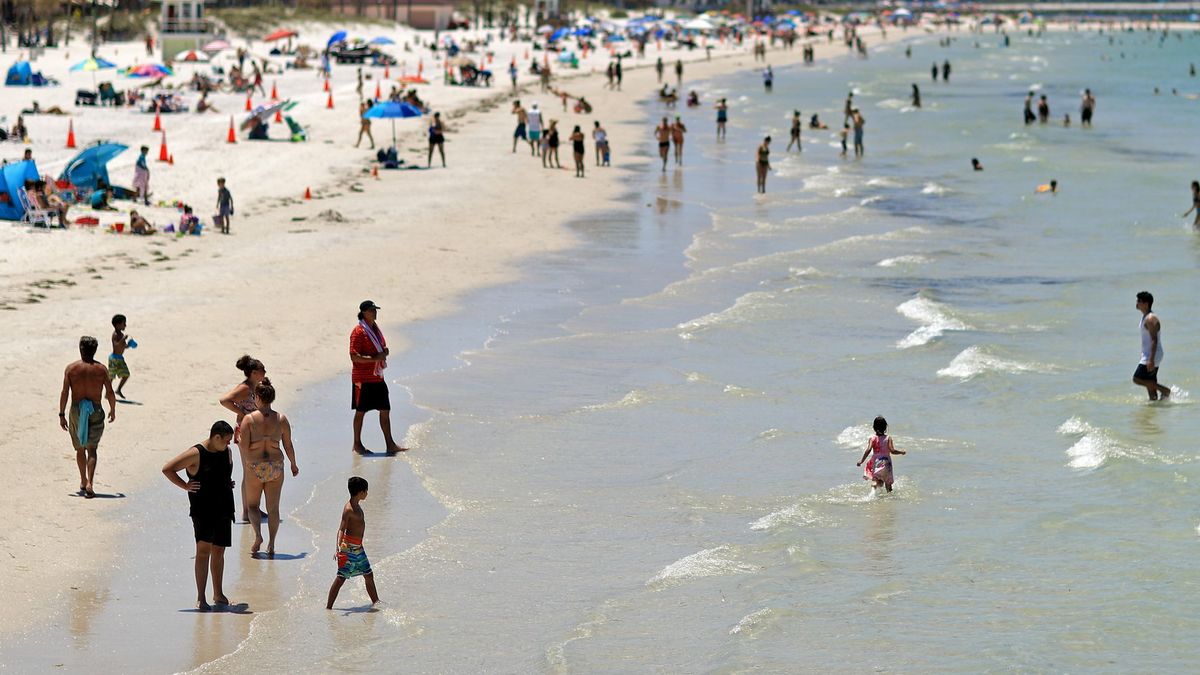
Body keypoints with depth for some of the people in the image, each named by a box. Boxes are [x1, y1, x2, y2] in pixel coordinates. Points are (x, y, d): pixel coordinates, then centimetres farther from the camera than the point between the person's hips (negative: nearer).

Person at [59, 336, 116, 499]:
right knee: (91, 449, -2)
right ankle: (89, 483, -20)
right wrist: (113, 410, 14)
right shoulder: (101, 369, -3)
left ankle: (83, 482, 32)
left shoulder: (71, 368, -4)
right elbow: (110, 393, -3)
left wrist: (62, 415, -1)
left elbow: (64, 393, -7)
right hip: (95, 411, -1)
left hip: (76, 411, 1)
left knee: (80, 449, 18)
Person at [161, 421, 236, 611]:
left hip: (223, 509, 6)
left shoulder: (227, 452, 9)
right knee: (203, 549, -13)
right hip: (202, 509, -6)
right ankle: (200, 598, -14)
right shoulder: (196, 454, -11)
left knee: (219, 551, 12)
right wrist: (185, 485, -11)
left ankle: (218, 594, 25)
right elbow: (167, 469, -9)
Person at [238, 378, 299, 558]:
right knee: (273, 508, 12)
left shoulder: (249, 419, -11)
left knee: (252, 505, 15)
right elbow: (288, 446, 2)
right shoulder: (281, 419, -4)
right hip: (276, 467, 2)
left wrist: (238, 437, 7)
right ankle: (271, 545, 10)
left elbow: (244, 447, -14)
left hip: (254, 467, -2)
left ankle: (258, 535, -7)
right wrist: (293, 464, 18)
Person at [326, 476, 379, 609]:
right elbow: (341, 530, -24)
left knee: (368, 575, 18)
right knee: (341, 578, -6)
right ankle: (328, 607, -2)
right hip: (349, 547, -10)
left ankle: (376, 601, 31)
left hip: (358, 547, 10)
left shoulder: (357, 506, 11)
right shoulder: (349, 509, -18)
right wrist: (339, 548, -36)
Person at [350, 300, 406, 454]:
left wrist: (384, 352, 1)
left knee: (385, 410, 6)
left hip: (377, 377, 8)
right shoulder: (358, 332, -13)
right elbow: (354, 356, -19)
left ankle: (390, 445, 8)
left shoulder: (376, 329, 14)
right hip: (363, 378, -8)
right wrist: (374, 358, -24)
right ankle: (357, 444, 12)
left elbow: (384, 348, 26)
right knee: (361, 411, 2)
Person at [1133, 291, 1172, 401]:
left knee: (1137, 379, -12)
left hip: (1152, 355, -10)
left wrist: (1151, 360, -28)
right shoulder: (1145, 317, 15)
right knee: (1149, 383, 11)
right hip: (1148, 355, 10)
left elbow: (1154, 340, -23)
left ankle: (1165, 390, -6)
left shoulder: (1151, 319, -17)